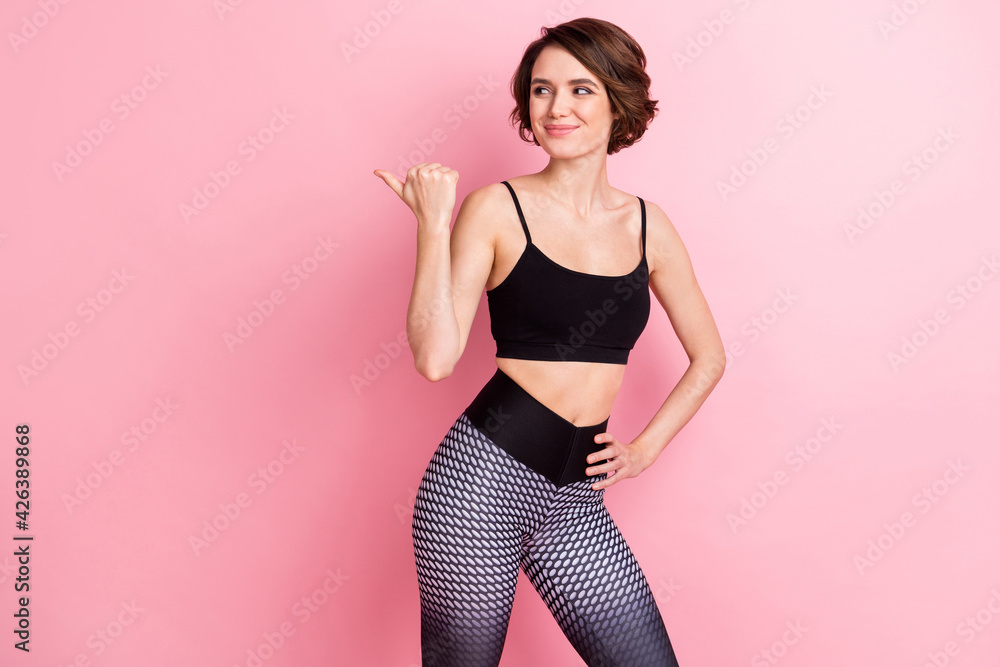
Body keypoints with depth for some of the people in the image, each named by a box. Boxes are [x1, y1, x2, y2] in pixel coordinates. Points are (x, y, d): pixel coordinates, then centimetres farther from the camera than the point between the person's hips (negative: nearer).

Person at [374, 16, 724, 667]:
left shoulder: (648, 225, 7)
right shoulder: (498, 208, -4)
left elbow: (708, 356, 18)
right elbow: (435, 357, -13)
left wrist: (647, 447, 10)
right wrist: (434, 223, -14)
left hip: (577, 499, 4)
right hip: (484, 476, -4)